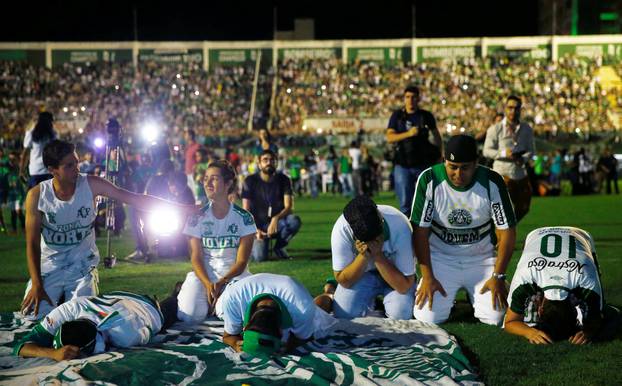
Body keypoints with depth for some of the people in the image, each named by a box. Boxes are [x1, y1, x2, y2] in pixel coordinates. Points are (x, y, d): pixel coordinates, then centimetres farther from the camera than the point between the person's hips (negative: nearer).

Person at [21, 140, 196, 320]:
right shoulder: (37, 195, -12)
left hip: (82, 265, 0)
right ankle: (60, 298, 18)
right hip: (49, 266, 0)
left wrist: (180, 207, -17)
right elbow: (33, 244, -9)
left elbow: (134, 199, -12)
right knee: (33, 313, -16)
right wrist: (36, 285, -18)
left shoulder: (91, 185, -11)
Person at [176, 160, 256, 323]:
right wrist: (208, 284, -20)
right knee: (190, 315, -25)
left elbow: (242, 261, -5)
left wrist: (222, 282, -21)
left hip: (234, 275, 0)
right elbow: (196, 257, -3)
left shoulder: (244, 218, -2)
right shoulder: (198, 217, 0)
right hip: (204, 274, 0)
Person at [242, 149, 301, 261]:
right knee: (259, 257, -27)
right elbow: (246, 211, -7)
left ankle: (279, 247, -4)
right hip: (259, 225, -2)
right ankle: (257, 244, 12)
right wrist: (255, 230, -21)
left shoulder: (283, 180, -1)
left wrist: (276, 219, -31)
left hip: (277, 223, 2)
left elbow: (289, 207, -11)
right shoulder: (250, 181, -5)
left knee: (294, 220, -32)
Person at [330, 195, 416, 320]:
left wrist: (378, 255, -38)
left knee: (400, 314, -26)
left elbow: (404, 286, -27)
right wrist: (364, 256, -37)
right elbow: (344, 281, -21)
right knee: (343, 314, -20)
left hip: (395, 274, -1)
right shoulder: (341, 230, -30)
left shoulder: (400, 229, -33)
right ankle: (369, 302, 14)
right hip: (362, 273, 1)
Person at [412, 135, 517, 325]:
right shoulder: (429, 180, -15)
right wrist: (427, 277, -14)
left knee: (496, 316, -14)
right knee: (428, 317, -15)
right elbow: (421, 231, -10)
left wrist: (498, 276, -12)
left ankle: (475, 294, 20)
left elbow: (507, 232, -8)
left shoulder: (492, 182, -14)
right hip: (441, 258, 0)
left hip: (482, 259, 1)